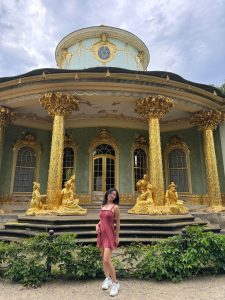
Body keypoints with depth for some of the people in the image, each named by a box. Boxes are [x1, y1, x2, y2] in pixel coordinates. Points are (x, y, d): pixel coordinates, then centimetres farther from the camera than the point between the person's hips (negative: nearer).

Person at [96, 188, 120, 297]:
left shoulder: (115, 207, -10)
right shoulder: (102, 206, 7)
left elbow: (118, 223, -7)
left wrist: (117, 237, -7)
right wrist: (97, 225, -1)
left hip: (110, 234, -6)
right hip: (101, 234, 7)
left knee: (107, 259, -12)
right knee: (103, 258, 15)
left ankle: (115, 283, 6)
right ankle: (107, 279, 33)